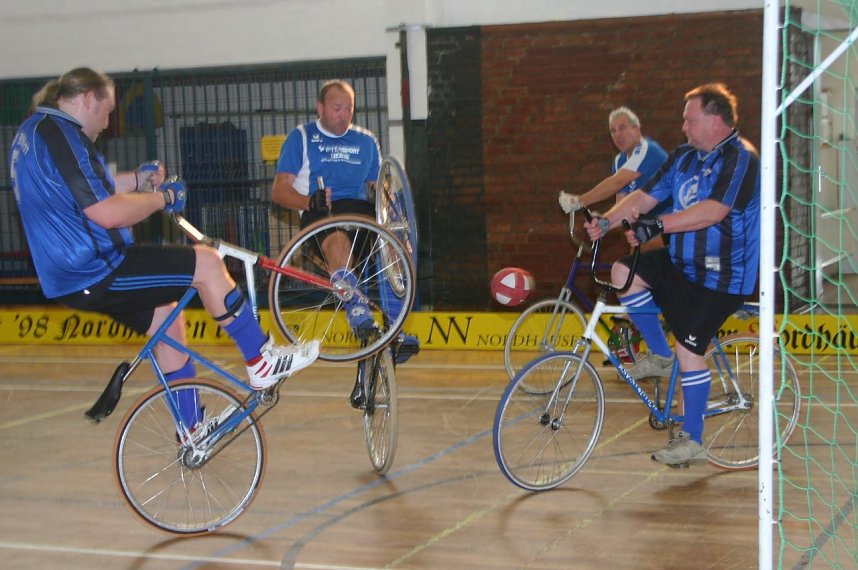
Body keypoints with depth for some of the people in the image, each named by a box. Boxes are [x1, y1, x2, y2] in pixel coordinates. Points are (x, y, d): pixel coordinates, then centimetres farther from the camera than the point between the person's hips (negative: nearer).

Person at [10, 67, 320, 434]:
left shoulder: (33, 130, 14)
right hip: (95, 274, -11)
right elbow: (107, 212, -26)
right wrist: (162, 197, -11)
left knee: (167, 318, 23)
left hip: (70, 277, 11)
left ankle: (193, 430, 31)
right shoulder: (61, 135, -19)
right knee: (206, 263, -11)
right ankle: (261, 363, 0)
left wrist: (135, 180, 21)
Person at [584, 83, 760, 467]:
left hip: (721, 276, -8)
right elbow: (645, 196, 4)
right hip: (681, 263, 8)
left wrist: (658, 224, -40)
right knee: (624, 272, -8)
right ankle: (660, 356, 7)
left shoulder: (740, 158, -16)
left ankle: (692, 441, 4)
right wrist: (605, 221, -12)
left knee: (689, 348, -10)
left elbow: (714, 210, -30)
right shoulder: (685, 157, 9)